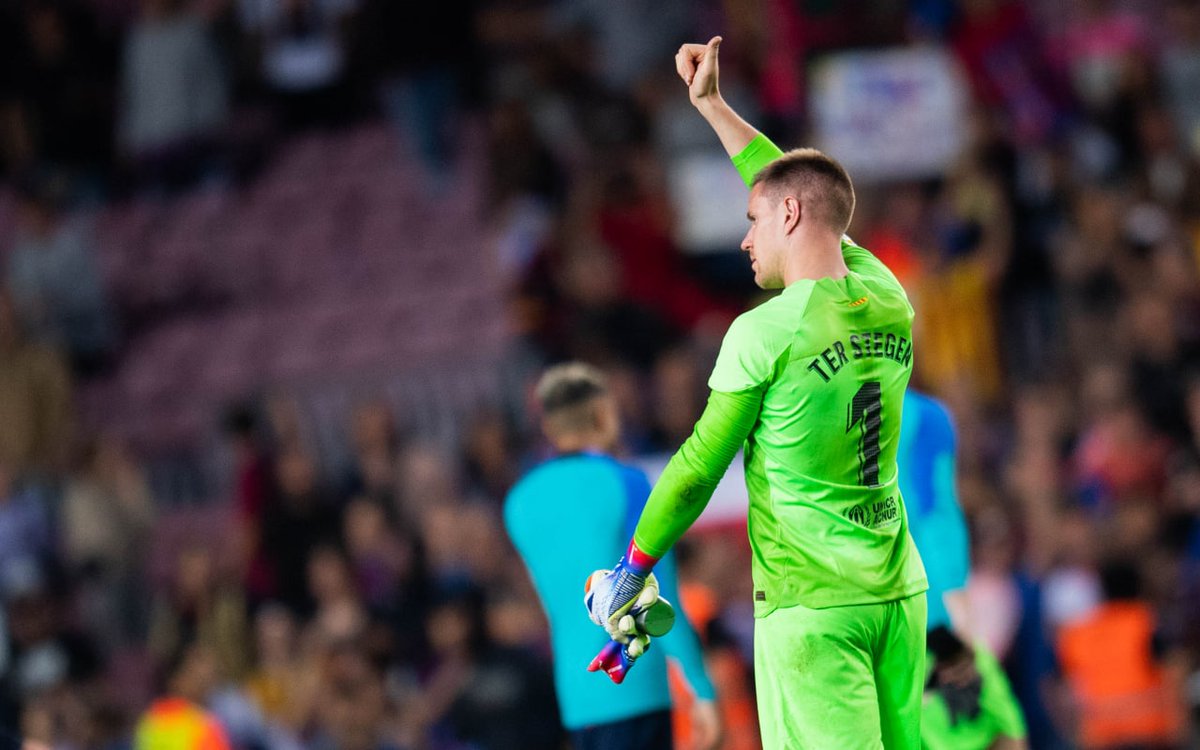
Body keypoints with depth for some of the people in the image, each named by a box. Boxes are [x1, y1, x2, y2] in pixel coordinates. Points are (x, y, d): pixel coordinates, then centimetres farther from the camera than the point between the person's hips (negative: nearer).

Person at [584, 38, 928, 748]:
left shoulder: (765, 333, -11)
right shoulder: (889, 304, 8)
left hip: (812, 606, -7)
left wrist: (632, 569, 9)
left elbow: (699, 468, -5)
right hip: (900, 590, 7)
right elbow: (807, 199, 24)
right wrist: (713, 106, 33)